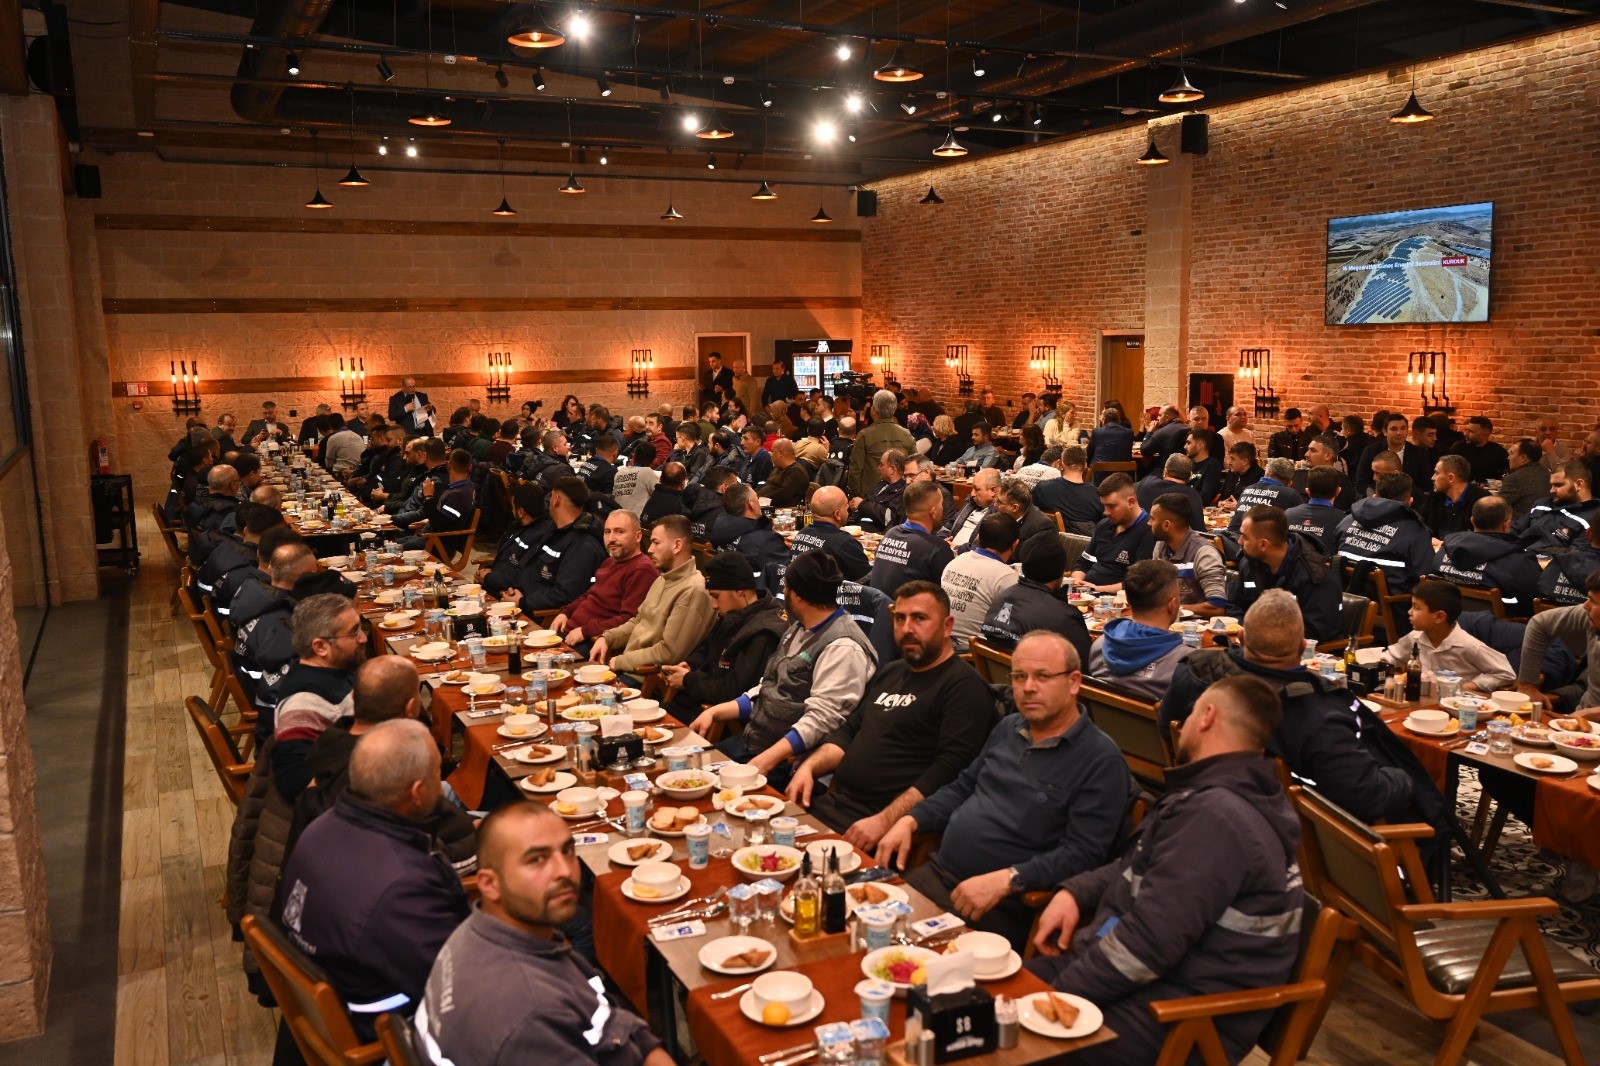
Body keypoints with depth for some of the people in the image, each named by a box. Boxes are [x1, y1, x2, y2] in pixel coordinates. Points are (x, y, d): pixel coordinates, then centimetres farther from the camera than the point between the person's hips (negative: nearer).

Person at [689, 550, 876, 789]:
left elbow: (820, 720, -24)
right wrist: (714, 712, 10)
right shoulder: (799, 630, 15)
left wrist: (765, 760, -29)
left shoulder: (843, 648, -17)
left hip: (786, 763, -9)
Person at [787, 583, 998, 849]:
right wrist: (808, 767, 8)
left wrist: (884, 821, -24)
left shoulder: (965, 687, -7)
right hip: (833, 803, 8)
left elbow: (949, 769, -17)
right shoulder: (889, 672, 22)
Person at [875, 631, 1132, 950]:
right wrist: (910, 821, 7)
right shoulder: (1009, 727, 15)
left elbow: (1082, 853, -16)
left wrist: (1004, 881, -25)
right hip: (936, 874, 7)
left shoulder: (1101, 760, -9)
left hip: (1005, 906, -7)